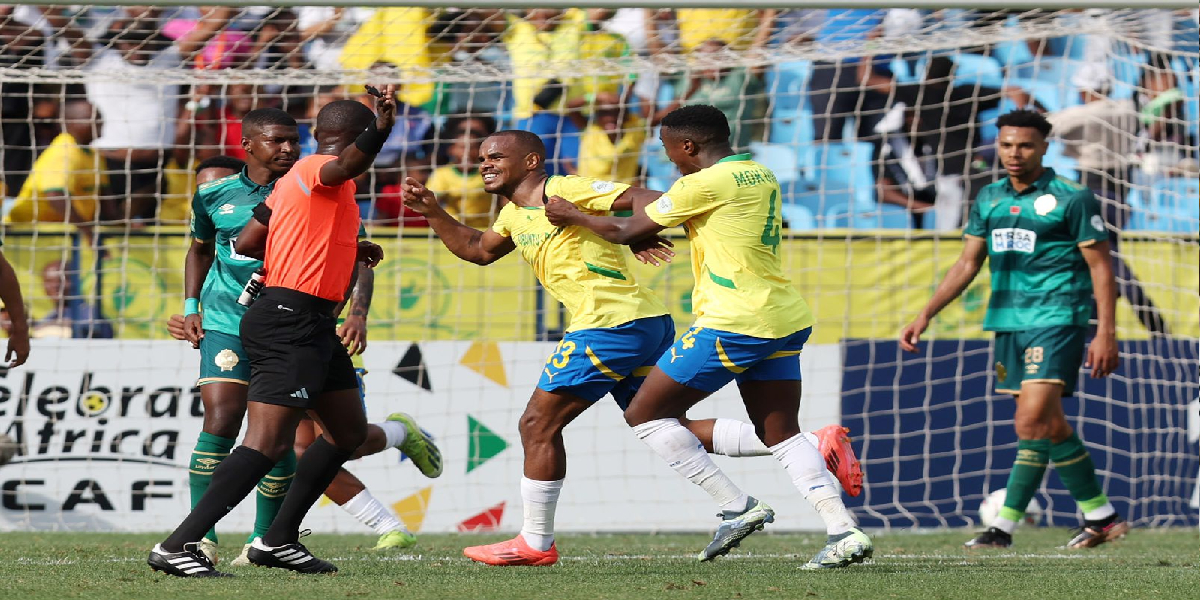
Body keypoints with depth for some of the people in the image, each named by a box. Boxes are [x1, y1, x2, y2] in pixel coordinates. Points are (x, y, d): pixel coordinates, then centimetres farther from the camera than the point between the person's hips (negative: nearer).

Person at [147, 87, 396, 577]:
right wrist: (381, 127, -55)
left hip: (313, 325, 11)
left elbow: (247, 245, 21)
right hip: (292, 321, -11)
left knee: (349, 430, 18)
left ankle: (279, 540, 22)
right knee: (267, 443, -16)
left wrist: (344, 249, 27)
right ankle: (177, 546, -18)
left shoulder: (297, 177, 18)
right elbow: (350, 163, -34)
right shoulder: (321, 169, -9)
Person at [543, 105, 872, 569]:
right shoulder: (761, 177, 15)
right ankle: (844, 531, -7)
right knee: (782, 434, 10)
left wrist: (572, 215, 14)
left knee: (644, 413, 1)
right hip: (786, 322, 9)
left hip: (733, 323, -9)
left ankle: (738, 508, -3)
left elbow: (626, 231, -1)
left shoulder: (706, 184, -10)